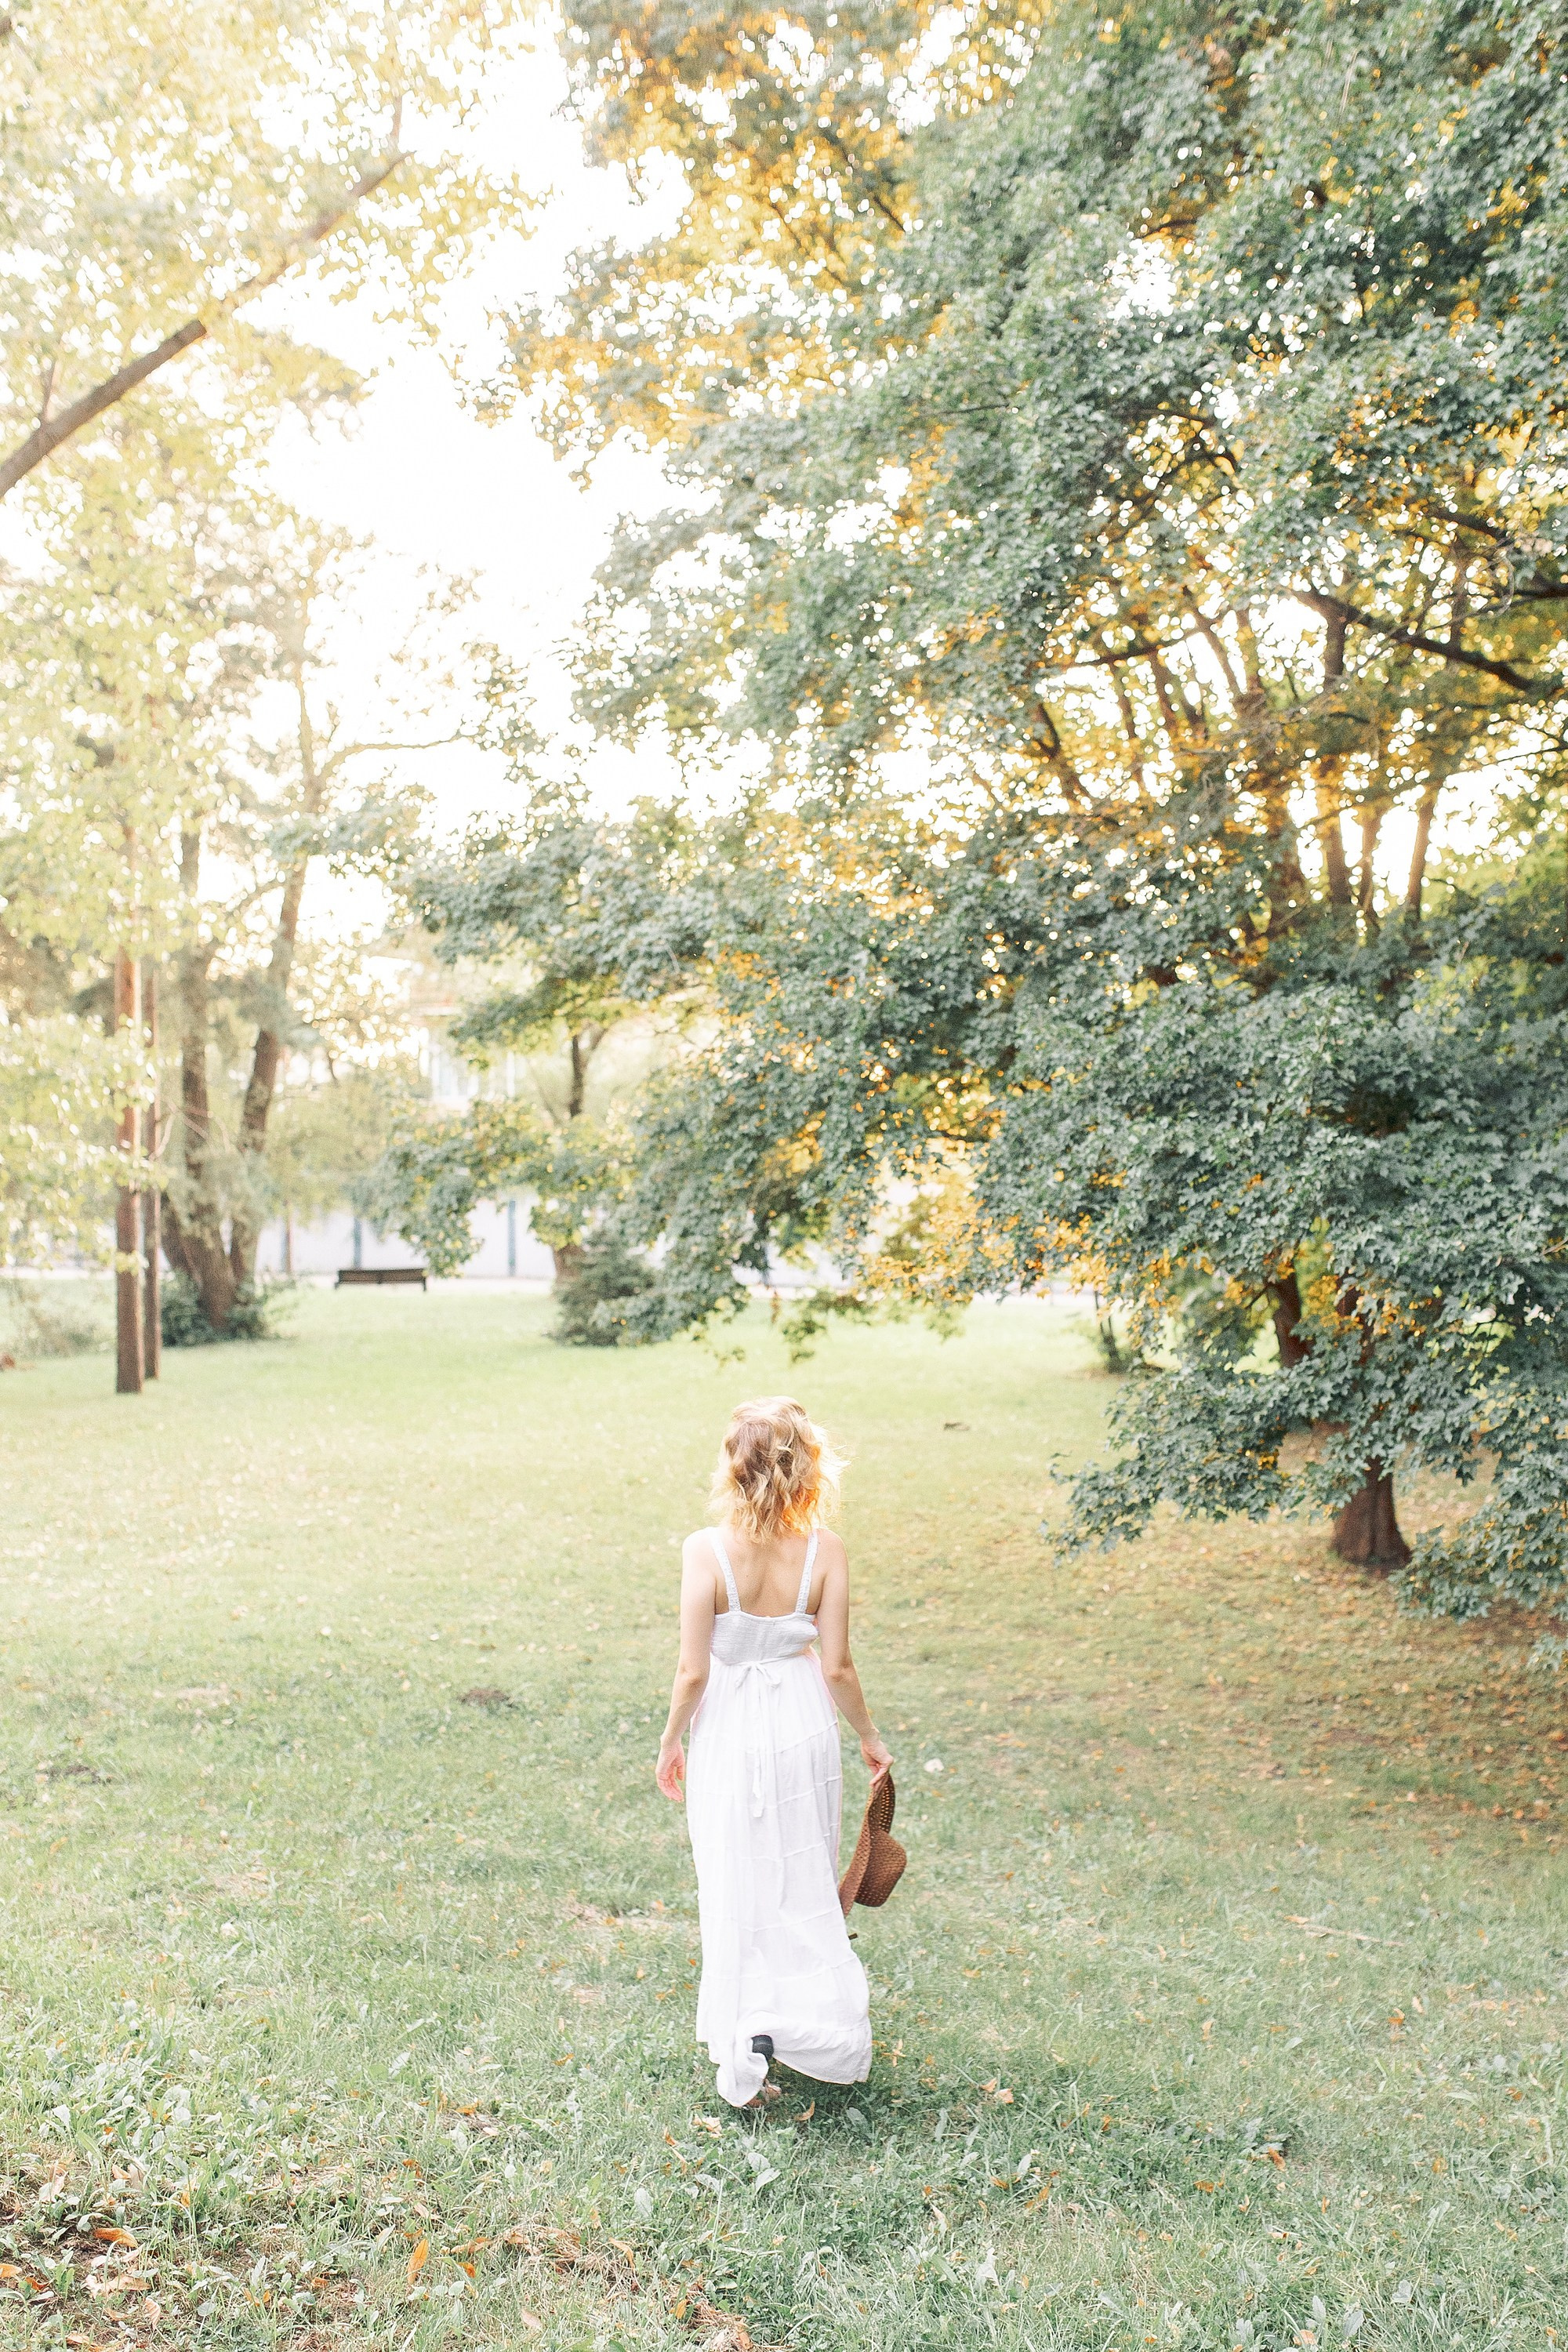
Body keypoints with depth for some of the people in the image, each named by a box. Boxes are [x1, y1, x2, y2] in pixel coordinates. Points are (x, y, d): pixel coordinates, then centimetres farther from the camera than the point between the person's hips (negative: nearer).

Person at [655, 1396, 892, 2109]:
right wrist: (869, 1736, 8)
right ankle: (820, 2023, 30)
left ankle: (744, 2059, 16)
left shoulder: (707, 1551, -20)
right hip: (804, 1727, 2)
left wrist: (670, 1741, 3)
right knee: (804, 1882, 20)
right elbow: (837, 1667, -8)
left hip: (729, 1732, -2)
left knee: (737, 1889, 13)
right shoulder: (824, 1550, -14)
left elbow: (693, 1671, -14)